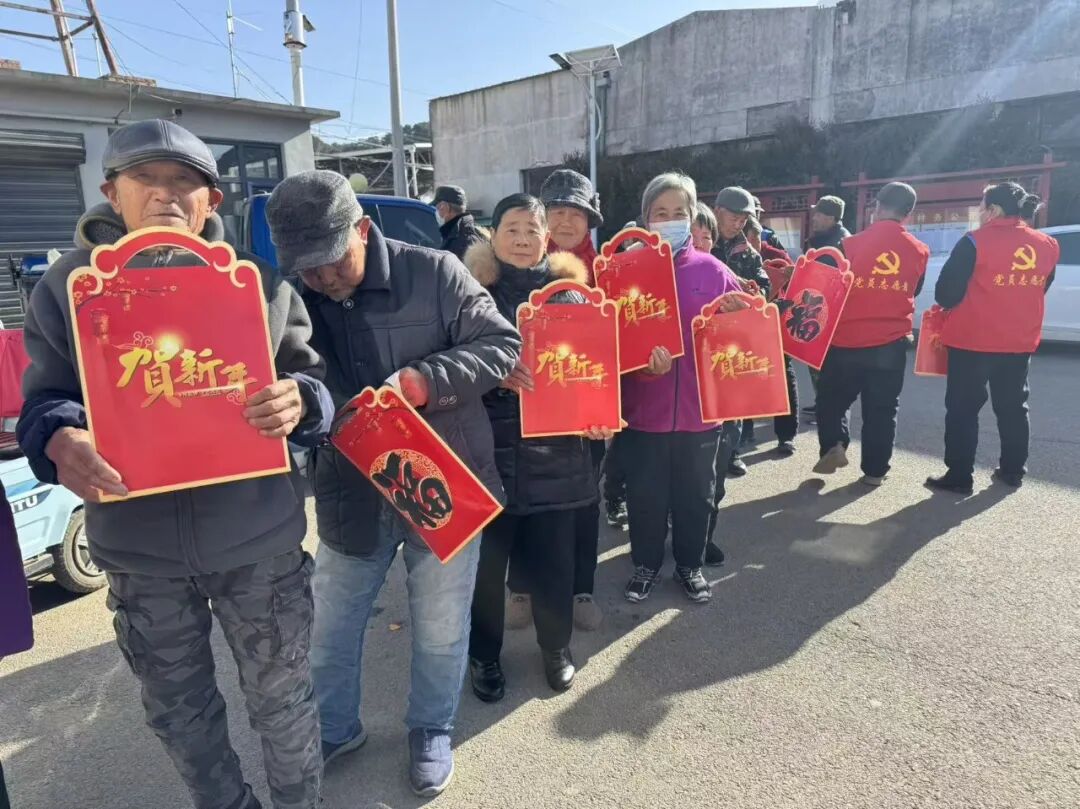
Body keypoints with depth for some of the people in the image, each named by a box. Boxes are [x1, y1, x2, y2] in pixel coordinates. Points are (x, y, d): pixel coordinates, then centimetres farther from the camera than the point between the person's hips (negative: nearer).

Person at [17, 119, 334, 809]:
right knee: (179, 708, 20)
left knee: (282, 696, 15)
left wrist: (297, 400, -24)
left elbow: (312, 378, 1)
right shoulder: (67, 283, 2)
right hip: (138, 545, 2)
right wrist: (60, 443, -22)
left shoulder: (257, 279, 0)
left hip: (257, 534, -1)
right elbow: (45, 397, 2)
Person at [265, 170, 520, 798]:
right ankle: (335, 729, 46)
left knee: (441, 630, 15)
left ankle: (432, 732, 42)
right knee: (329, 628, 19)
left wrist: (421, 381, -26)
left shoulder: (435, 273, -12)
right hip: (351, 495, 3)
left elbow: (501, 344, -13)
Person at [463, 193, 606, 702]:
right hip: (490, 449, -1)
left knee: (555, 559, 13)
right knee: (485, 559, 9)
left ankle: (556, 649, 37)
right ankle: (484, 655, 33)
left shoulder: (568, 292, 7)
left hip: (556, 450, 2)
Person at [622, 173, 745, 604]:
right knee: (645, 494, 11)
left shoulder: (713, 270, 1)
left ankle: (690, 565, 36)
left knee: (695, 493, 15)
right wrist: (641, 364, -23)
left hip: (699, 405, 2)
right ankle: (646, 564, 32)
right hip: (643, 406, -1)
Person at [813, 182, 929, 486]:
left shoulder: (852, 245, -10)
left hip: (847, 340, -2)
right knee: (882, 409, 11)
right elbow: (914, 291, 15)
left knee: (832, 398, 17)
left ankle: (834, 446, 1)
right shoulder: (920, 251, 1)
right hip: (892, 343, 2)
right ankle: (875, 470, 16)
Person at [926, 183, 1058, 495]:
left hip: (972, 340, -6)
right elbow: (1040, 289, 17)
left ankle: (960, 476, 2)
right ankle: (1012, 470, 25)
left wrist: (949, 305, 9)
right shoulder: (1046, 245, 7)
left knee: (963, 408, 1)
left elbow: (946, 292, -13)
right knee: (1013, 407, 16)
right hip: (1021, 342, 6)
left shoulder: (975, 242, -13)